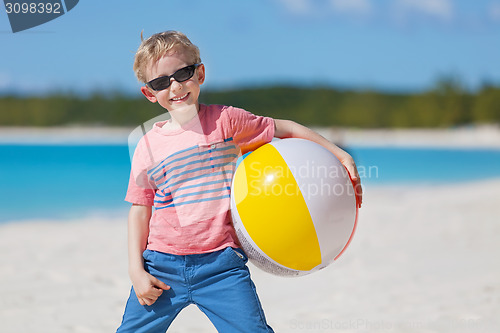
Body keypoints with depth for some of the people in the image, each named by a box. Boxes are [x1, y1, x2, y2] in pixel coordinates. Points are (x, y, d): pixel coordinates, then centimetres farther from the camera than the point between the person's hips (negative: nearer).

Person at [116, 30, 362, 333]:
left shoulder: (225, 121, 0)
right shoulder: (148, 146, 4)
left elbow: (283, 129, 9)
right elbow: (140, 211, 8)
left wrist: (339, 155, 3)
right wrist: (136, 271, 1)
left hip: (220, 264, -2)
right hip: (161, 266, 2)